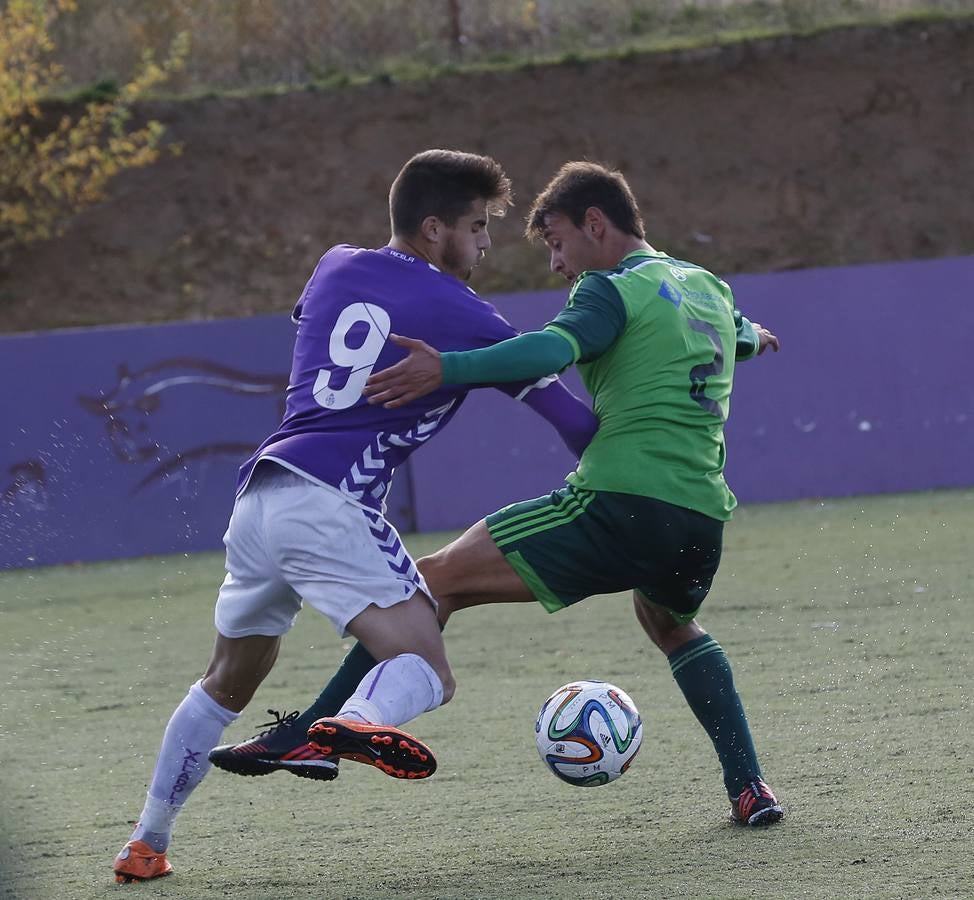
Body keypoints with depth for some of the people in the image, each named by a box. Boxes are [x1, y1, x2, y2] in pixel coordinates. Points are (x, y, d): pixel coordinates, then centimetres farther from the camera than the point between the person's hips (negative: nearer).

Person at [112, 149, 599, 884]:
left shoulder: (335, 269, 19)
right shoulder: (459, 314, 3)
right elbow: (564, 409, 6)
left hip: (258, 493, 7)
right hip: (331, 504, -7)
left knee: (229, 681, 23)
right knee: (425, 671, -16)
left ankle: (146, 844, 25)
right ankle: (363, 723, -51)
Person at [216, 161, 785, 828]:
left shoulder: (613, 290, 0)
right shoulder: (710, 287, 23)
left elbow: (553, 349, -22)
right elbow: (741, 333, 48)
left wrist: (448, 369, -36)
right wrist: (752, 337, 73)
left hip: (621, 503, -8)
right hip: (704, 519, 8)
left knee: (437, 581, -5)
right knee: (672, 625, 38)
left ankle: (313, 732, -15)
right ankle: (750, 789, 26)